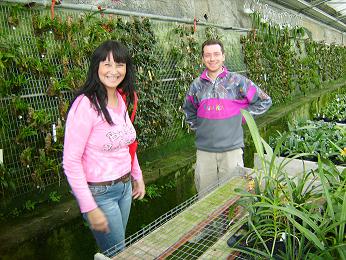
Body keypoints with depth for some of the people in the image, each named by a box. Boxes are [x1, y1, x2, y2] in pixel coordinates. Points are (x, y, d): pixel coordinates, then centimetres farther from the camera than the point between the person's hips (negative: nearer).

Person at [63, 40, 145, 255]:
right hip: (99, 192, -7)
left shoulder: (121, 99, 2)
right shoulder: (85, 104, -22)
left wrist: (137, 176, 15)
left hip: (125, 186, 7)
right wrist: (89, 208, -19)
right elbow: (71, 162, -20)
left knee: (117, 247, 23)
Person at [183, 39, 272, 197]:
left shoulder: (237, 81, -2)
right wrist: (197, 127, 11)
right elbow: (188, 110, 23)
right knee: (205, 196, 12)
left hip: (232, 149, -2)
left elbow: (264, 102, 5)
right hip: (204, 150, 2)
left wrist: (242, 115, 1)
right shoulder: (197, 85, 6)